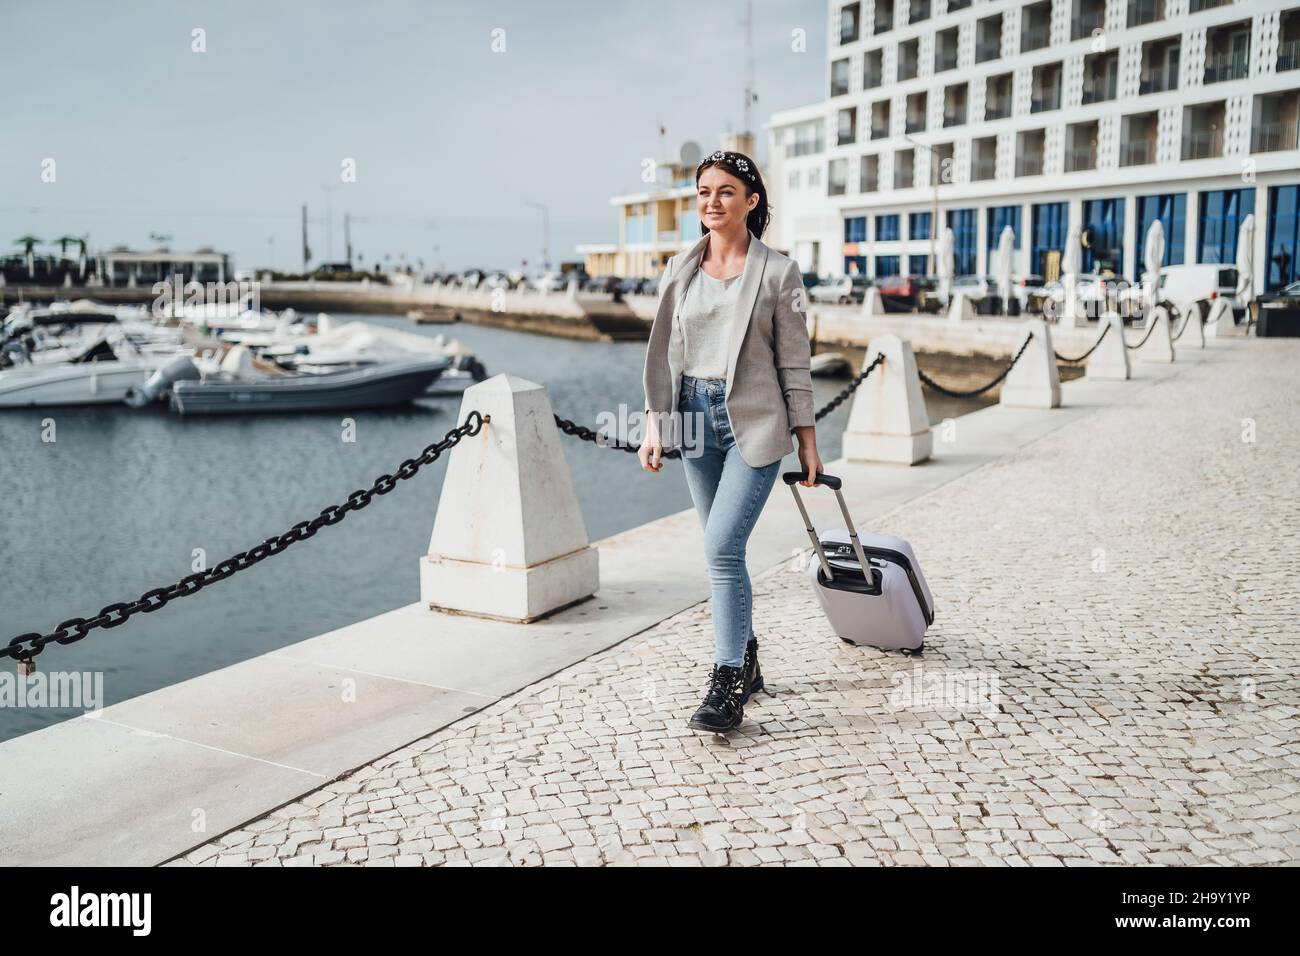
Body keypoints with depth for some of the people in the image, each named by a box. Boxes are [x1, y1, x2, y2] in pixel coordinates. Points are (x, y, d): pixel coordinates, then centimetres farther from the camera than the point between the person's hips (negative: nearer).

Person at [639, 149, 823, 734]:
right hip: (696, 419, 5)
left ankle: (727, 685, -7)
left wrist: (807, 441, -1)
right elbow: (662, 353, 10)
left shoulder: (777, 272, -3)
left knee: (722, 547, -15)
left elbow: (793, 364, -2)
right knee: (724, 550, 12)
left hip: (753, 422, -5)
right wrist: (654, 425, 4)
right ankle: (745, 662, 28)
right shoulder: (680, 270, 8)